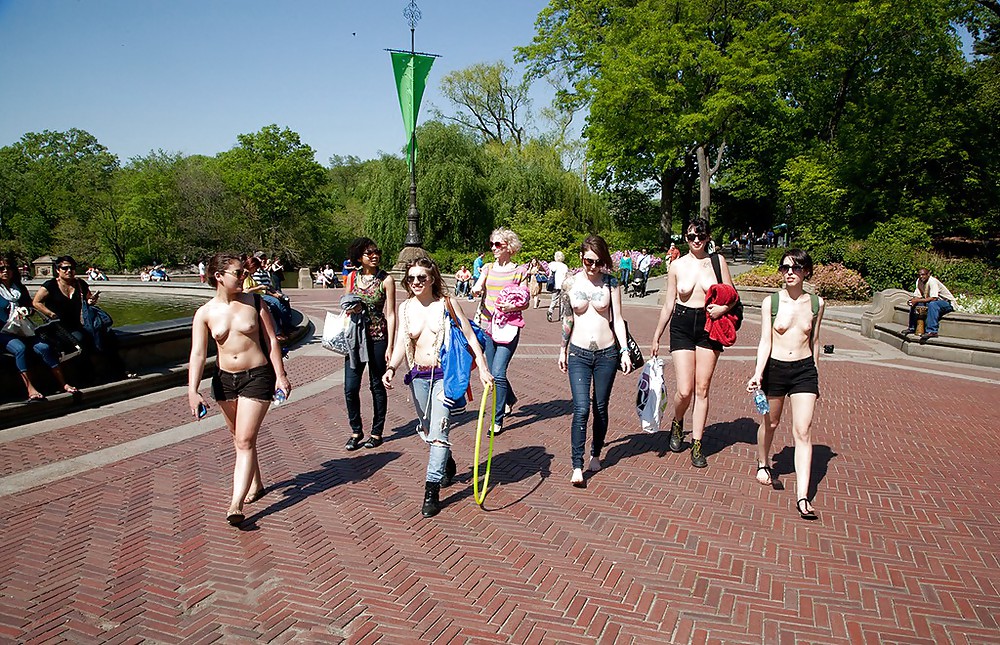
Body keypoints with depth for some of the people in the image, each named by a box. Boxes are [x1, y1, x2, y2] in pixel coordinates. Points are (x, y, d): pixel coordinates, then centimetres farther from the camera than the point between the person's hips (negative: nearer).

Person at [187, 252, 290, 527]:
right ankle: (256, 484, 39)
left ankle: (236, 504, -8)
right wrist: (192, 391, -16)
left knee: (245, 441, -8)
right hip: (225, 379, 3)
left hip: (257, 377, -3)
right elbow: (198, 354, -7)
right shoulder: (205, 313, -2)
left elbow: (271, 341, -2)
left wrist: (280, 375, -6)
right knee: (239, 438, 18)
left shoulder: (254, 302, -5)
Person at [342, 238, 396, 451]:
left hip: (378, 337, -3)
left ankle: (377, 432, 22)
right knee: (350, 388, 0)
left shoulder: (386, 279, -5)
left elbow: (391, 315, -6)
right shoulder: (352, 277, 6)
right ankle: (356, 431, 20)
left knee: (377, 386, 7)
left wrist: (390, 346, -10)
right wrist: (350, 308, -9)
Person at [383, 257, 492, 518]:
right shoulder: (405, 308, 5)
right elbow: (401, 343, 1)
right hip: (418, 376, 5)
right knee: (428, 431, 17)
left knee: (438, 431, -13)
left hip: (445, 375, -5)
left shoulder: (447, 304, -6)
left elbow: (470, 337, -5)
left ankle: (432, 491, -8)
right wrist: (391, 368, -18)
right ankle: (448, 466, 44)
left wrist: (483, 369, -11)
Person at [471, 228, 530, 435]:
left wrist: (512, 307, -18)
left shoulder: (519, 271, -1)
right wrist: (475, 290, -29)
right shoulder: (488, 268, 9)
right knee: (492, 373, 14)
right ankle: (510, 399, 43)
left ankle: (498, 420, -1)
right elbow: (476, 290, -5)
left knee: (498, 373, -12)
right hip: (488, 325, 5)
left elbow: (526, 302, 2)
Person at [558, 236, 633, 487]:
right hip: (578, 354, 0)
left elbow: (617, 319, 2)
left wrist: (624, 351, -5)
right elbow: (567, 319, 10)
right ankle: (577, 466, -6)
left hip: (607, 354, 1)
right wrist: (562, 350, 13)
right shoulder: (570, 283, 1)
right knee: (581, 409, -10)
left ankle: (596, 455, 31)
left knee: (601, 408, 10)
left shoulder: (610, 283, -1)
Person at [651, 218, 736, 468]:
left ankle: (697, 444, 14)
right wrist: (656, 337, 11)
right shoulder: (676, 265, 5)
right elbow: (668, 304, 9)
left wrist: (724, 307, -16)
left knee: (702, 389, 3)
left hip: (709, 326, 0)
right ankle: (677, 423, 27)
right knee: (684, 390, -6)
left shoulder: (717, 261, 4)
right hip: (682, 326, 0)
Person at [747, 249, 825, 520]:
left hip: (804, 370, 1)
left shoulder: (816, 303, 1)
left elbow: (814, 341, 12)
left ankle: (802, 496, -7)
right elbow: (765, 341, -7)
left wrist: (815, 376, 16)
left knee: (802, 431, -7)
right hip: (775, 367, 0)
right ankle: (762, 463, 45)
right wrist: (757, 374, -19)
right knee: (770, 422, 17)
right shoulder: (771, 302, -5)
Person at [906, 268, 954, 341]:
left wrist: (918, 300, -31)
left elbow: (933, 298, -32)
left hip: (948, 303, -8)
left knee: (932, 304, -37)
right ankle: (912, 328, 7)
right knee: (914, 304, -2)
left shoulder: (932, 281, -23)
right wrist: (912, 300, -20)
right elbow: (918, 296, 2)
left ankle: (932, 331, -40)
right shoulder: (919, 281, 0)